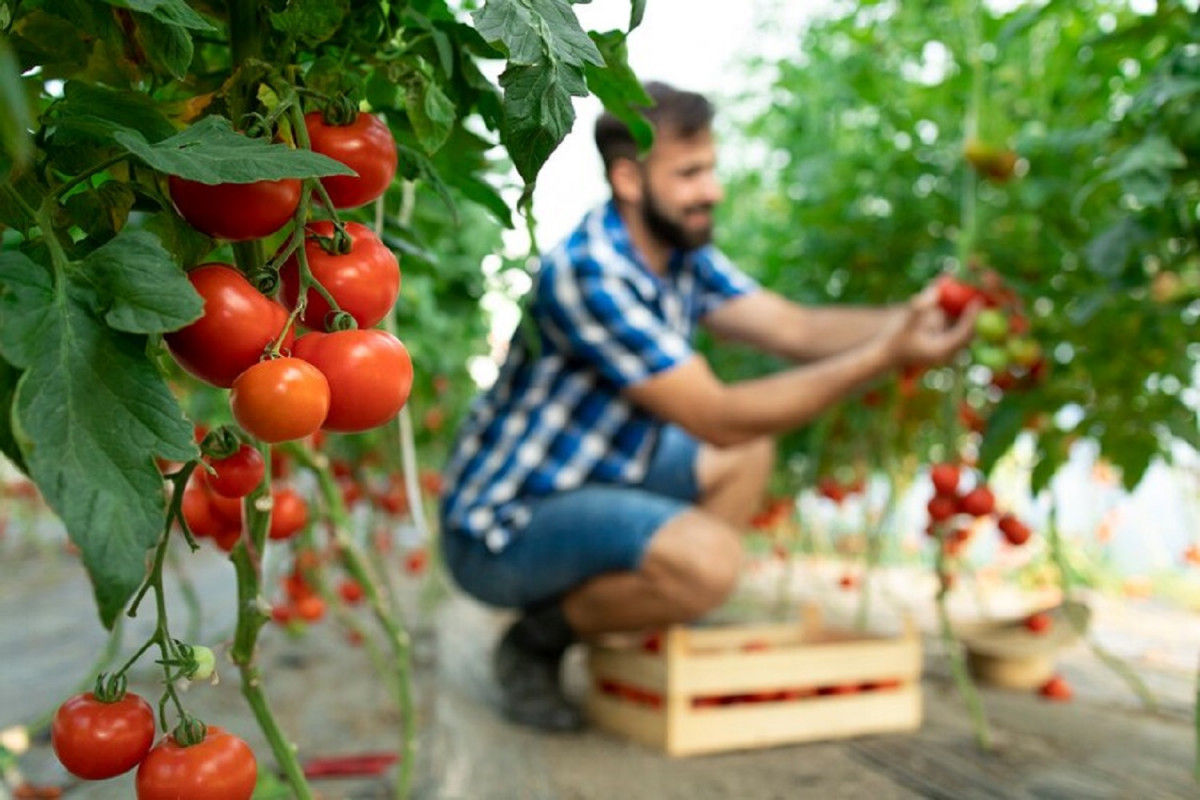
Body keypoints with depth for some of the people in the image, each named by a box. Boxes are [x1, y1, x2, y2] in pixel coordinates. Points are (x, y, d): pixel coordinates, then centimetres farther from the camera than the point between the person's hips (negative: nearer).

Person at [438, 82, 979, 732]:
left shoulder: (682, 252, 3)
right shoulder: (589, 274, -26)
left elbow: (797, 327, -3)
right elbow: (719, 418, -27)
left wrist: (909, 315, -20)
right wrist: (885, 356, -30)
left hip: (593, 477, 9)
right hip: (503, 525, -9)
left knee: (748, 454, 9)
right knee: (708, 560, -29)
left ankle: (648, 630, 9)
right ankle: (535, 641, -3)